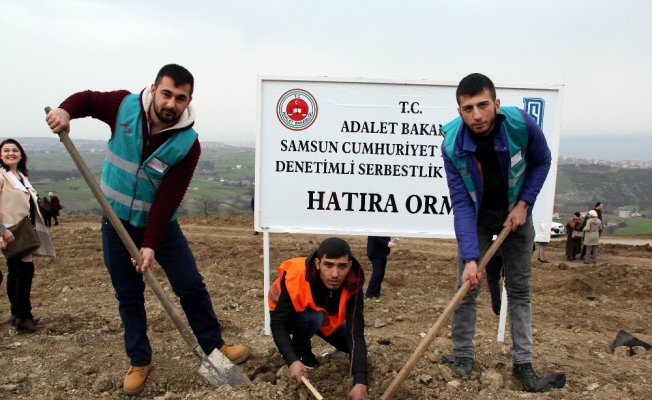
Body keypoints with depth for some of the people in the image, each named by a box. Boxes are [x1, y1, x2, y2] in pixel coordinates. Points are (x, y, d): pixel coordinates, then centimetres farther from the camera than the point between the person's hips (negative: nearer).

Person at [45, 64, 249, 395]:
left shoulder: (187, 144, -20)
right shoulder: (123, 106, -13)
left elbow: (168, 199, -23)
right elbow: (87, 99, 7)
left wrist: (151, 244, -27)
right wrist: (65, 111, -16)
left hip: (159, 223, -1)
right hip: (116, 221, 2)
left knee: (191, 286, 1)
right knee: (128, 295, 9)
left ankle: (214, 346, 21)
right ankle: (139, 361, 25)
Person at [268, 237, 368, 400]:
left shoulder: (352, 285, -31)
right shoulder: (295, 277, -40)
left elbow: (356, 332, -37)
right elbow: (278, 323, -35)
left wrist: (360, 382, -47)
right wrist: (292, 360, -49)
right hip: (292, 317, -4)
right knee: (312, 317, -35)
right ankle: (300, 351, -4)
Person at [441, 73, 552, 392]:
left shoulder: (521, 124, -27)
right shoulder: (453, 145, -27)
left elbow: (542, 161, -6)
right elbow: (461, 204, -26)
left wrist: (524, 203, -15)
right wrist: (470, 257, -33)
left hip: (515, 212, 1)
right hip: (476, 215, 0)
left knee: (519, 288, 6)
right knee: (467, 285, -1)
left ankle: (522, 361, 17)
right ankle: (463, 353, 17)